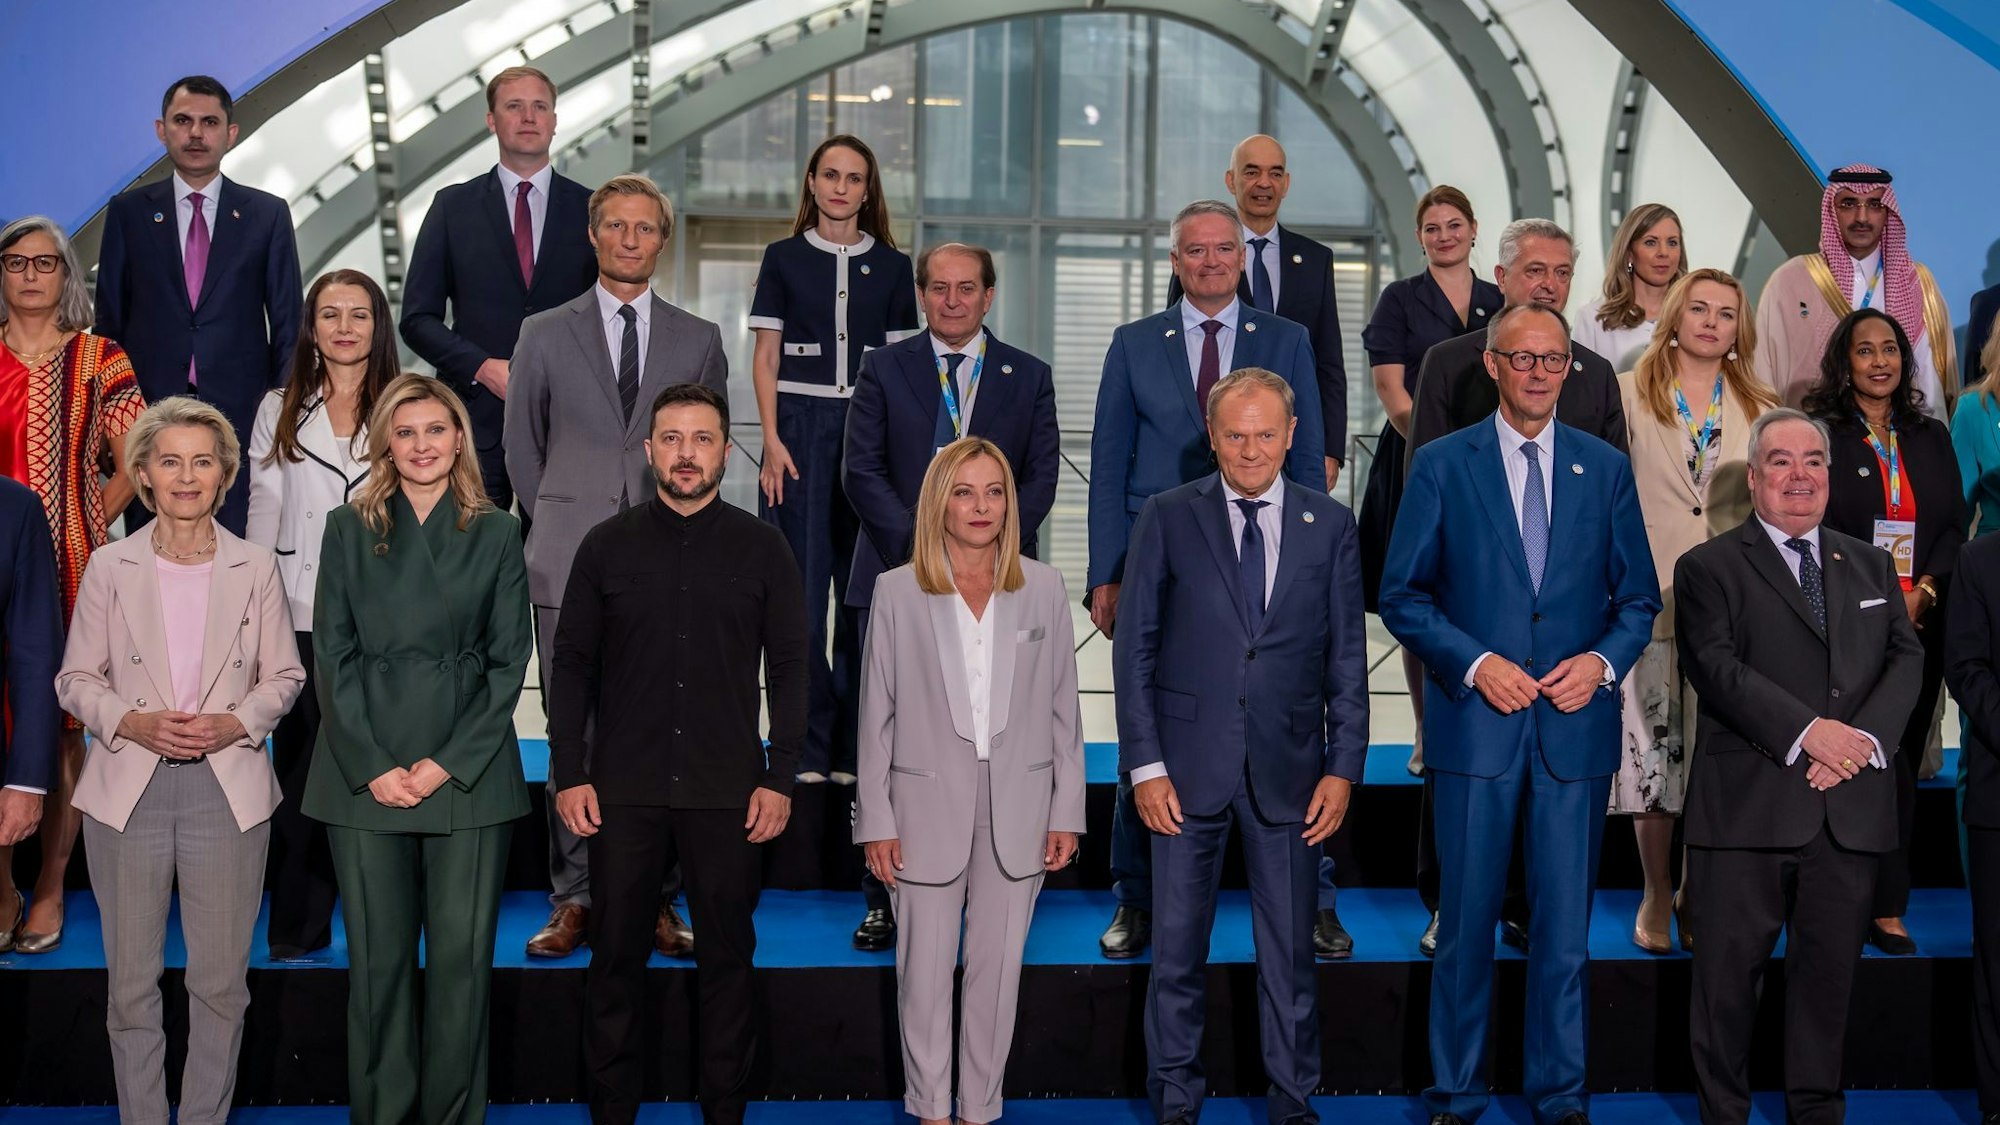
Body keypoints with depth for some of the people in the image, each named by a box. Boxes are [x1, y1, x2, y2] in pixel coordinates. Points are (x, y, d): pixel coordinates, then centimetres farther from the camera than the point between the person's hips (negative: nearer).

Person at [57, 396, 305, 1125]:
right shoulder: (109, 567, 2)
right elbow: (76, 677, 5)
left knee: (221, 981, 5)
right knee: (131, 982, 7)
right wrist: (132, 723, -13)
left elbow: (284, 675, 7)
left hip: (227, 790, 0)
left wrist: (235, 723, -11)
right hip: (129, 789, 0)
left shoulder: (257, 569, 3)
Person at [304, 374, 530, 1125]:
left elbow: (510, 660, 2)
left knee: (463, 954, 1)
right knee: (378, 956, 4)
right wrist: (375, 767, -6)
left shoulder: (495, 534, 7)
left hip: (467, 774, 0)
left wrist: (448, 763, -7)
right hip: (366, 774, 1)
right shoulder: (349, 529, 9)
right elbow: (333, 656, 4)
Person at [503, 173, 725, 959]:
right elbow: (522, 450, 14)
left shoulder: (698, 340, 11)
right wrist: (560, 528, 10)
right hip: (572, 567, 0)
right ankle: (574, 901, 10)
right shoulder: (545, 335, 9)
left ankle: (655, 901, 9)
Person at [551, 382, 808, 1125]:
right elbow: (573, 663, 5)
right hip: (624, 787, 1)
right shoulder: (607, 545, 4)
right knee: (616, 955, 7)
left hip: (728, 789, 0)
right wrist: (569, 772, -2)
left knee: (727, 956, 7)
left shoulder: (762, 549, 2)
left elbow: (788, 668, 2)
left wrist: (780, 778, -4)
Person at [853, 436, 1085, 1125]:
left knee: (997, 970, 9)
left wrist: (1067, 813, 2)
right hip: (928, 808, -1)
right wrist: (875, 821, -3)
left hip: (1017, 808, 2)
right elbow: (877, 716, 0)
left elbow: (1062, 709, 5)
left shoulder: (1044, 589, 2)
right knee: (925, 973, 5)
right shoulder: (898, 592, -2)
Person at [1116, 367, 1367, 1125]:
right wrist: (1144, 764, -6)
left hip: (1288, 769, 1)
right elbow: (1134, 648, 0)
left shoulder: (1330, 526, 5)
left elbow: (1347, 657, 6)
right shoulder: (1168, 519, 0)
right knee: (1178, 949, 6)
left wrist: (1343, 768, 0)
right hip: (1189, 766, -1)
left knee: (1289, 951, 8)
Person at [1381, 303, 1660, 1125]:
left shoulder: (1606, 469, 8)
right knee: (1466, 924, 5)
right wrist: (1474, 663, -12)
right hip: (1475, 723, -1)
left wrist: (1603, 661, -8)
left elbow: (1638, 597, 10)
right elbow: (1403, 595, 0)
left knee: (1565, 926, 7)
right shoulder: (1441, 465, 2)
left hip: (1576, 724, 2)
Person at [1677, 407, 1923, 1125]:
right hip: (1748, 804, -4)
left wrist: (1866, 736, -9)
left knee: (1830, 969, 11)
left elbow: (1905, 658, 9)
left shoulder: (1870, 566, 19)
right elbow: (1716, 666, -10)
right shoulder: (1709, 568, 3)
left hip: (1852, 807, 4)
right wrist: (1809, 732, -18)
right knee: (1728, 971, 2)